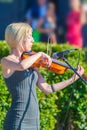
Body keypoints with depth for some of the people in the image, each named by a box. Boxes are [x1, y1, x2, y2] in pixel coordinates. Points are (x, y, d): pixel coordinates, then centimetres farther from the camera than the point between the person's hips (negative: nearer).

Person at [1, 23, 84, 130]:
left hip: (34, 121, 7)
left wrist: (72, 79, 9)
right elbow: (21, 66, -30)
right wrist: (40, 54, -15)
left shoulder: (31, 65, 13)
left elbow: (47, 88, 11)